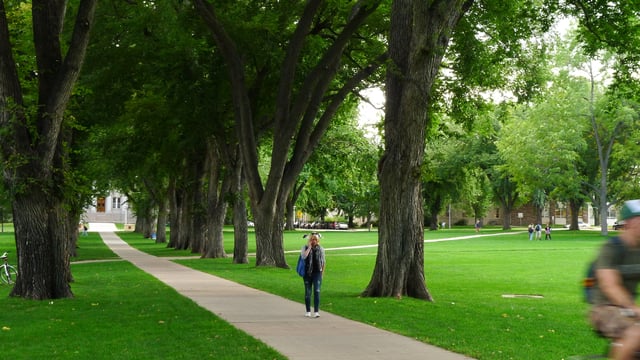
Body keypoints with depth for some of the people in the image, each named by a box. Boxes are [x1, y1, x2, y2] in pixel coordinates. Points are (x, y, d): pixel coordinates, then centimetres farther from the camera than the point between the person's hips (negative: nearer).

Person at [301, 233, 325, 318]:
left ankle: (316, 311, -8)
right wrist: (309, 247, -16)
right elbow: (303, 256, -20)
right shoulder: (305, 248, 1)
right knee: (308, 292, 7)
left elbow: (323, 262, 12)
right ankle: (308, 311, 17)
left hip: (317, 273, 0)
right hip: (307, 273, 0)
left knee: (317, 291, -9)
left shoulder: (321, 249, 5)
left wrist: (322, 273, 9)